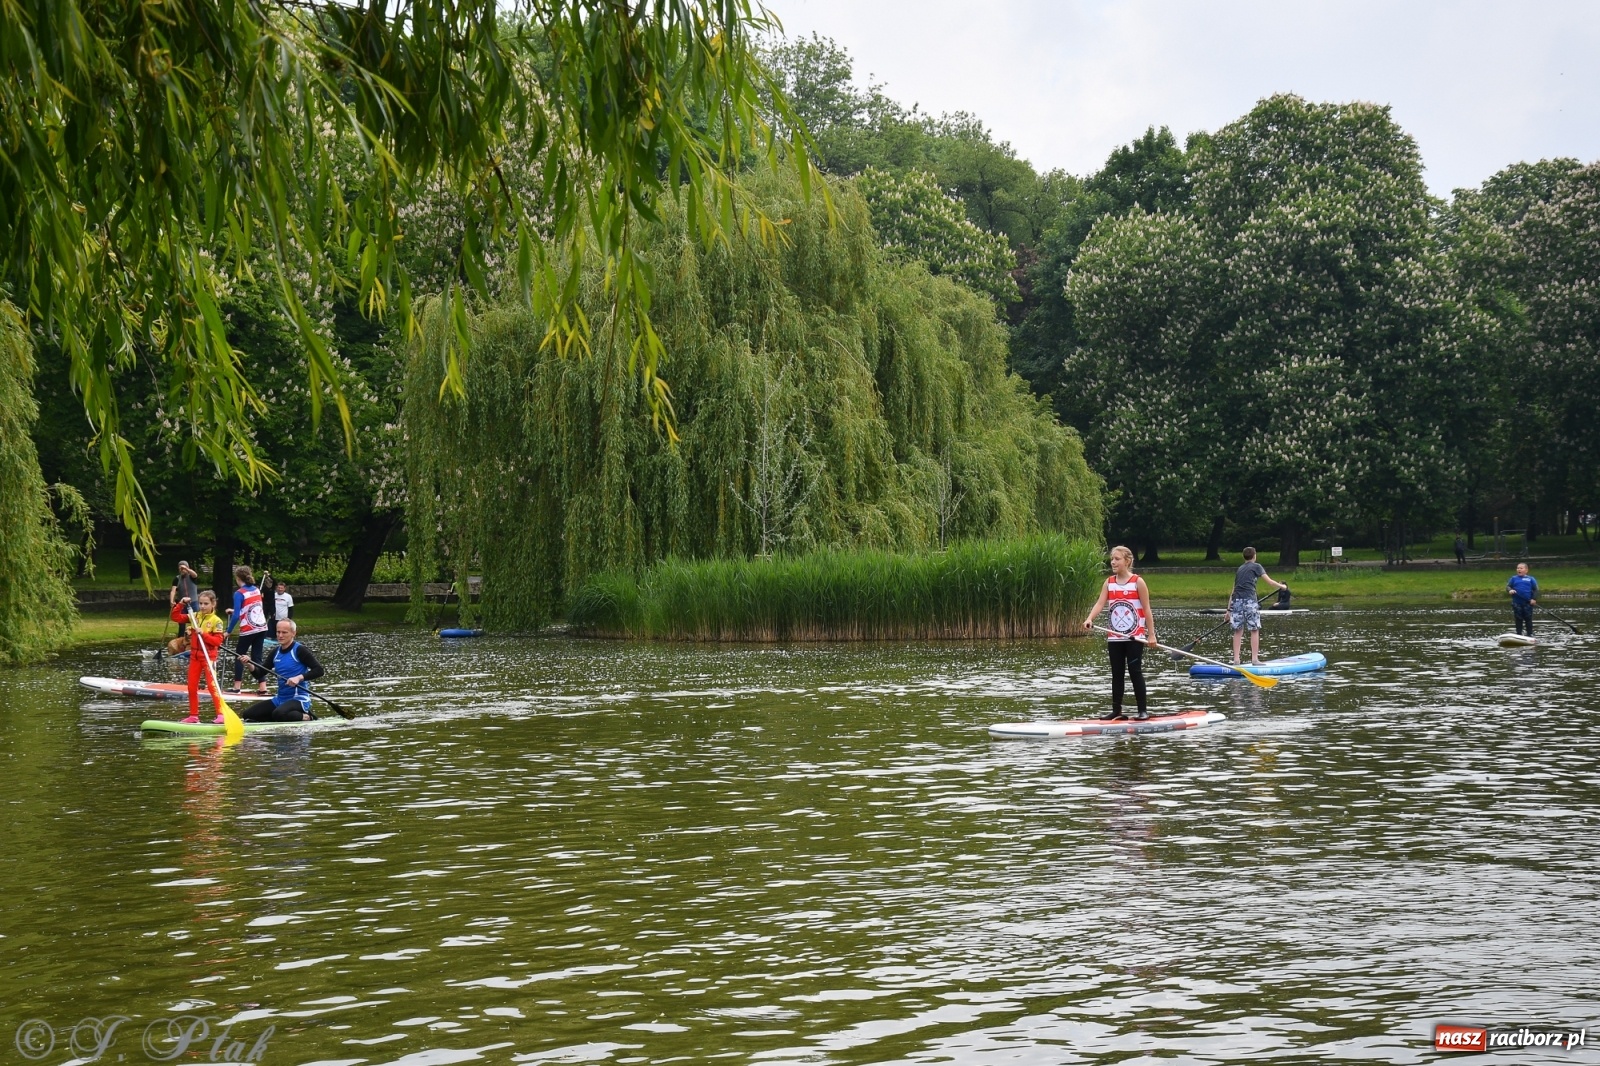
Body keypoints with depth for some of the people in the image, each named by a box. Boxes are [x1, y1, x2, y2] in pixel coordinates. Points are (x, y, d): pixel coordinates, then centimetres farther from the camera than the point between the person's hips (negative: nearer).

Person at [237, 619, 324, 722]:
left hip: (299, 699, -8)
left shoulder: (299, 650, -9)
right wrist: (250, 665, -9)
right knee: (247, 714, -3)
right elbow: (259, 674, 11)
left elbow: (319, 670, -15)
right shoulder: (275, 652, 11)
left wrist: (299, 678, -26)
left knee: (278, 714, -37)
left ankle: (305, 717, -8)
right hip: (279, 699, 8)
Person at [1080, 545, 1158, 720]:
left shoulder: (1138, 582, -7)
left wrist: (1151, 634, -6)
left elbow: (1146, 609, -5)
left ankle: (1143, 710, 3)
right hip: (1114, 637, 4)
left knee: (1135, 672, -4)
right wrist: (1089, 619, -26)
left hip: (1135, 637, -4)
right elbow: (1100, 603, -6)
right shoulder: (1109, 583, 5)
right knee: (1117, 674, 9)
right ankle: (1116, 710, 14)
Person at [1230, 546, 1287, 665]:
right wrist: (1281, 586, 23)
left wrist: (1229, 609, 23)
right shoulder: (1256, 566, 9)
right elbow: (1269, 582, 5)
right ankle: (1255, 659, -2)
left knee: (1238, 631, 7)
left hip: (1236, 601, 5)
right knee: (1254, 630, 1)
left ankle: (1236, 659, 4)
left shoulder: (1239, 569, 24)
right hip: (1249, 600, -5)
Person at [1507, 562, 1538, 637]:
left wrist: (1534, 599, -8)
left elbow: (1536, 589, 3)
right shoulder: (1514, 578, 6)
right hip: (1517, 603, 1)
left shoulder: (1530, 579, 2)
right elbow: (1508, 586, 6)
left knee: (1528, 619, 4)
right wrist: (1510, 590, -18)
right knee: (1518, 619, 7)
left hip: (1528, 603, -1)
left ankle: (1530, 634, 12)